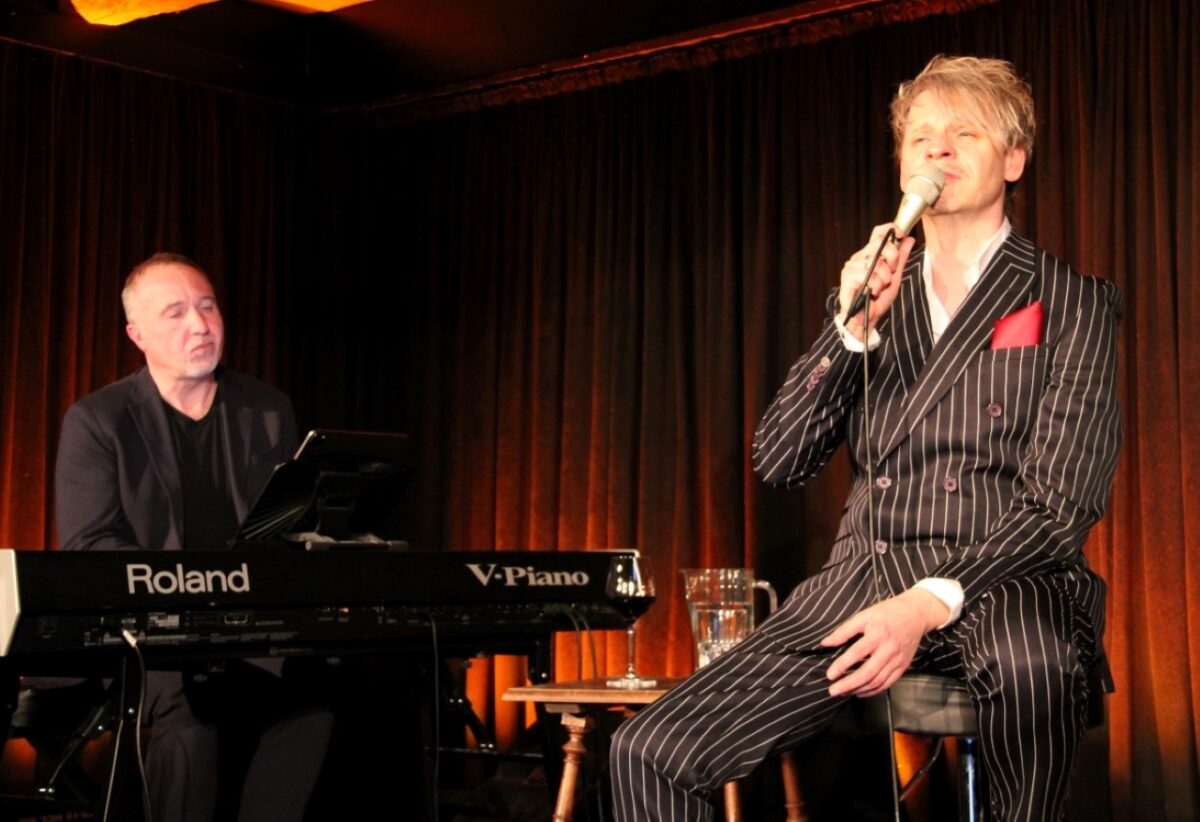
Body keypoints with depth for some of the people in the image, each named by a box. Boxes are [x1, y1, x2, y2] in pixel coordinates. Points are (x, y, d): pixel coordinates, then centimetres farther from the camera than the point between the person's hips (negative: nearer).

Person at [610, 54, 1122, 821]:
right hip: (858, 584, 4)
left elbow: (1061, 501, -4)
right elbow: (779, 460, 11)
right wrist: (853, 327, -4)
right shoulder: (880, 298, 20)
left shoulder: (1074, 302, 6)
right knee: (648, 752, -15)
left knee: (1028, 657, -42)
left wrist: (930, 604, -19)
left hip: (999, 584, -4)